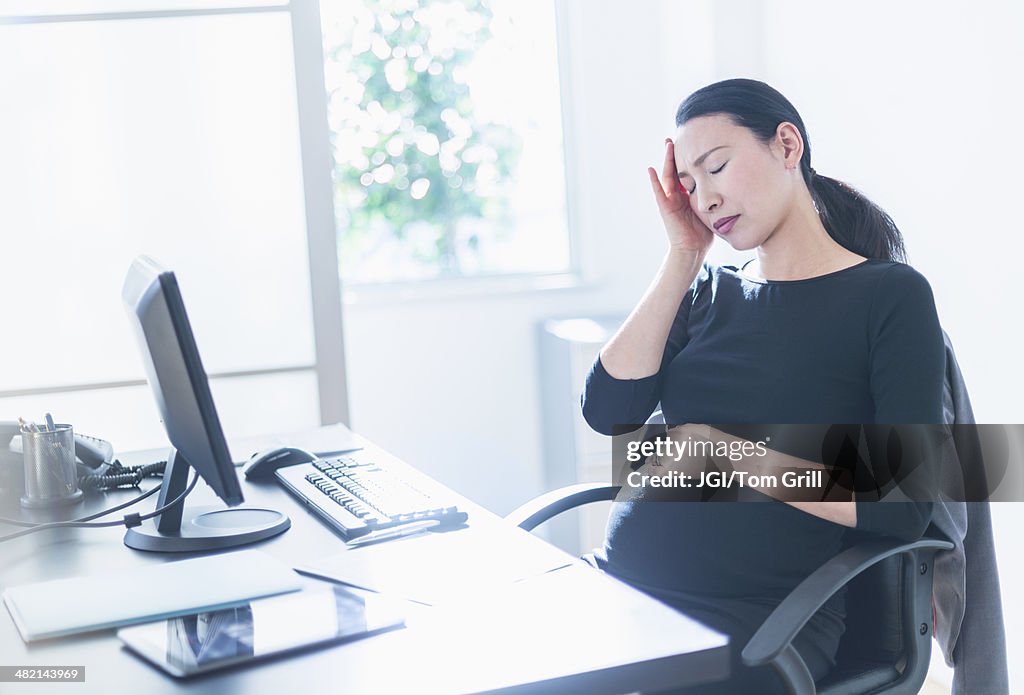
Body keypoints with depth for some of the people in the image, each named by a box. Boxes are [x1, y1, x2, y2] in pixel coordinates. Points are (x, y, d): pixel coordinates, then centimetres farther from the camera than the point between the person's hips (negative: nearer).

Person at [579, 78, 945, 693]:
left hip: (759, 614, -5)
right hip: (623, 583, 5)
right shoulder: (709, 292, 16)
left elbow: (903, 508, -8)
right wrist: (684, 257, 3)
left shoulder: (891, 296, 0)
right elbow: (609, 411, 0)